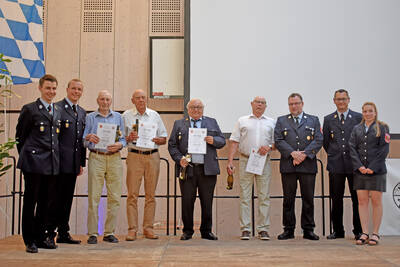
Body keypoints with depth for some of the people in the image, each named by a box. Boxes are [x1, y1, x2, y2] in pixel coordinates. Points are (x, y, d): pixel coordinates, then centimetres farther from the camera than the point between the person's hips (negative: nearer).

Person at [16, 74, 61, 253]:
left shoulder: (58, 111, 16)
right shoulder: (29, 109, -1)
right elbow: (20, 135, 2)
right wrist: (25, 157, 5)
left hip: (52, 164, 5)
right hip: (34, 163, -5)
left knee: (49, 202, 9)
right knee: (31, 201, 2)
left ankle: (43, 237, 21)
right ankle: (30, 241, 11)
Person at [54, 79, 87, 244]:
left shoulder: (82, 112, 17)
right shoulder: (57, 108, -6)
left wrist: (82, 162, 15)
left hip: (73, 163, 7)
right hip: (59, 162, -7)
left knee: (67, 199, 12)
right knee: (56, 198, -2)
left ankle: (63, 233, 19)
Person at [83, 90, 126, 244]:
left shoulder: (118, 117, 15)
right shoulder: (90, 117, 11)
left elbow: (123, 139, 12)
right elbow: (83, 141, 8)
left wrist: (119, 145, -10)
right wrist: (89, 137, -14)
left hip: (114, 158, 2)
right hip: (96, 158, -2)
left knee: (114, 197, 0)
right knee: (94, 196, -5)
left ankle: (109, 232, 9)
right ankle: (92, 233, 2)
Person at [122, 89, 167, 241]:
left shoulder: (155, 115, 13)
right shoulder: (126, 116, 8)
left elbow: (164, 139, 13)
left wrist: (156, 140, -7)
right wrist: (129, 138, -13)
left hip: (153, 156, 2)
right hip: (134, 156, -2)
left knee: (150, 194, 3)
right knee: (132, 194, -6)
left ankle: (148, 228, 10)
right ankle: (132, 229, -1)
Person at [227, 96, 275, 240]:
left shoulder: (271, 122, 14)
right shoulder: (242, 121, 11)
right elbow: (234, 142, 5)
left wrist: (269, 147, -10)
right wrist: (230, 161, -4)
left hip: (264, 162, 1)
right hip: (245, 160, -1)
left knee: (264, 196, 0)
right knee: (245, 196, -1)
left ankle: (263, 229, 6)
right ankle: (245, 229, 4)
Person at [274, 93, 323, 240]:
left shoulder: (313, 120, 13)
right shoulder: (281, 121, 13)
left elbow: (318, 140, 2)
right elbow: (278, 141, 1)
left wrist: (304, 154, -11)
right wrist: (292, 153, -12)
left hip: (308, 165, 0)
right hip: (288, 166, 0)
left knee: (308, 198, 3)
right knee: (288, 199, 3)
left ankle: (308, 229, 11)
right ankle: (289, 229, 11)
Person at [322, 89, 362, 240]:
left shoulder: (358, 118, 6)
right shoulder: (328, 119, 11)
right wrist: (333, 155, 8)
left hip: (354, 164, -1)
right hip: (336, 165, 1)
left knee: (357, 199, 3)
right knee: (336, 199, 5)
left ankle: (358, 231, 14)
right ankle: (338, 230, 14)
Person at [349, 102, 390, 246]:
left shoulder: (382, 127, 3)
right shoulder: (356, 129, 13)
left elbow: (384, 149, -4)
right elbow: (352, 148, 6)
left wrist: (372, 167, -11)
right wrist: (359, 166, -7)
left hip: (376, 170, -3)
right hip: (360, 171, 3)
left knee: (376, 201, 0)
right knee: (362, 201, 1)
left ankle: (375, 233, 6)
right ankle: (364, 233, 4)